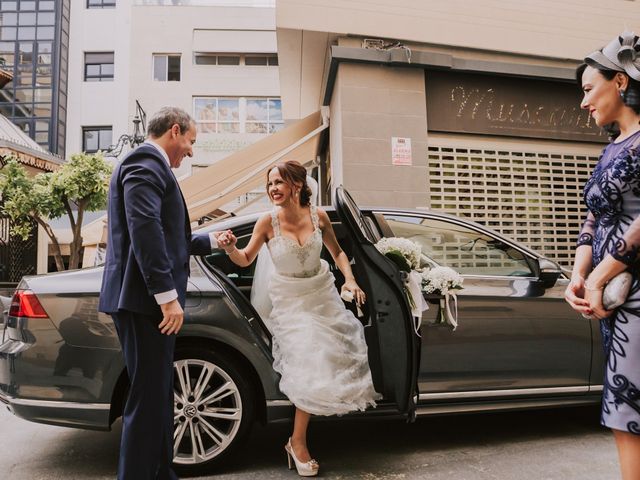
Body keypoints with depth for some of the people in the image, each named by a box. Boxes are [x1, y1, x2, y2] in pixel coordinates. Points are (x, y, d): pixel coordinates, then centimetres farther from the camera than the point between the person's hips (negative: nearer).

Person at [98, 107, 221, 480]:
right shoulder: (145, 163, -9)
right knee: (149, 398, -4)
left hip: (150, 300, 11)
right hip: (145, 299, -11)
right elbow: (145, 231, -22)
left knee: (159, 395, 16)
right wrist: (168, 295, -24)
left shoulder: (151, 166, 23)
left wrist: (211, 241, 34)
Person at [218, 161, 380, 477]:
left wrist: (350, 280, -14)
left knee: (335, 356, 13)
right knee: (311, 367, -9)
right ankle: (297, 442, 10)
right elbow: (246, 260, -12)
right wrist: (230, 249, -33)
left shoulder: (318, 216, -13)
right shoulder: (267, 222, -20)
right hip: (290, 299, -4)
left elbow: (337, 252, 1)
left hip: (323, 292, 4)